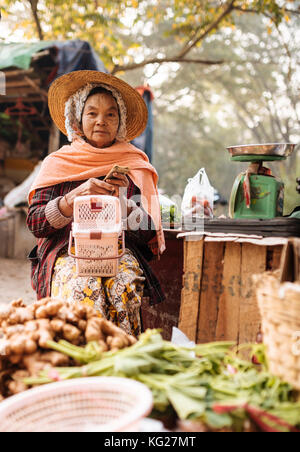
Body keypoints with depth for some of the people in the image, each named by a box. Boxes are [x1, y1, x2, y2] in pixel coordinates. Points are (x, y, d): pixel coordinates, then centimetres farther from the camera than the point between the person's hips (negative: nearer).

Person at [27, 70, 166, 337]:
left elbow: (149, 232, 6)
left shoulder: (135, 165, 14)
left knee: (125, 284, -33)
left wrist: (122, 202, -13)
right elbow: (35, 223, 1)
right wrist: (76, 196, -15)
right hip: (67, 252, 0)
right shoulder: (58, 163, 13)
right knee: (84, 287, -34)